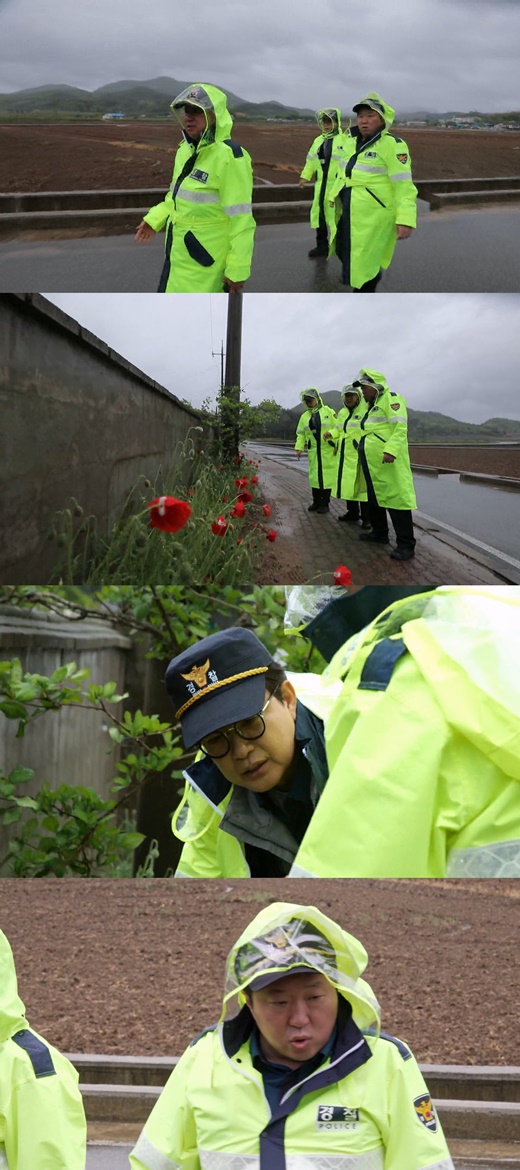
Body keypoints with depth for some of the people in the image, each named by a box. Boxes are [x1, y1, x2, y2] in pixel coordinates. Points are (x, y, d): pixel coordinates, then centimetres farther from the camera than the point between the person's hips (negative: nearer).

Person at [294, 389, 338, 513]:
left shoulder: (328, 411, -2)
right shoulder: (304, 416, 12)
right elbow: (300, 434, 13)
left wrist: (337, 444, -11)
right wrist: (299, 448, 3)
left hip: (328, 451, -4)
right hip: (313, 452, 4)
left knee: (327, 476, -2)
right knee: (314, 476, 7)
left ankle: (325, 503, 5)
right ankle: (316, 502, 17)